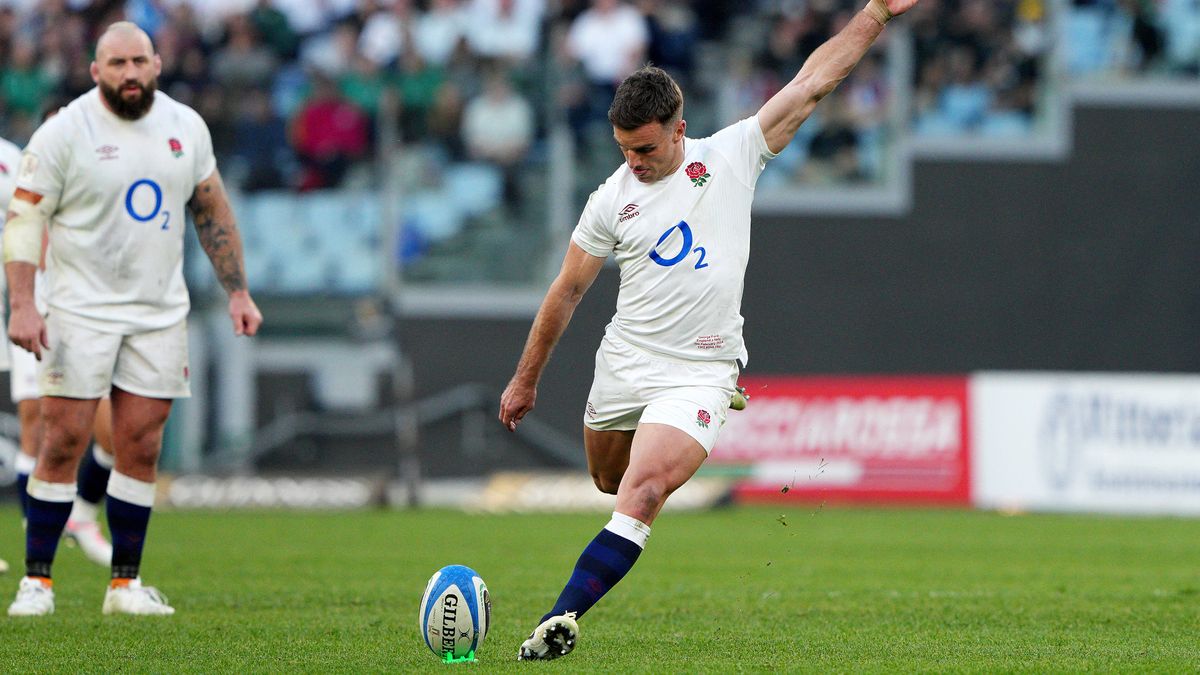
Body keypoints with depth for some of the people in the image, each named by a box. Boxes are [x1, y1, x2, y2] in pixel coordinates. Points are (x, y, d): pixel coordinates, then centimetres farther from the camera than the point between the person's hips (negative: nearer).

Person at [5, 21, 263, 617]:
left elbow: (213, 211, 17)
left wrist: (237, 292, 13)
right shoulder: (64, 132, -7)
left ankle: (125, 584, 8)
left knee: (140, 449, 2)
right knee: (64, 442, -6)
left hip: (160, 315, 4)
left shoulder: (186, 126, 7)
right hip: (81, 312, -4)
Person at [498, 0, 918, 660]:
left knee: (641, 495, -20)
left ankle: (561, 618, -27)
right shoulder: (611, 200, 0)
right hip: (623, 363, 3)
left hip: (699, 374, -3)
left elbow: (811, 83, -1)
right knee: (609, 481, 18)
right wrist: (525, 379, 14)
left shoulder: (731, 155, -3)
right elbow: (567, 291, 10)